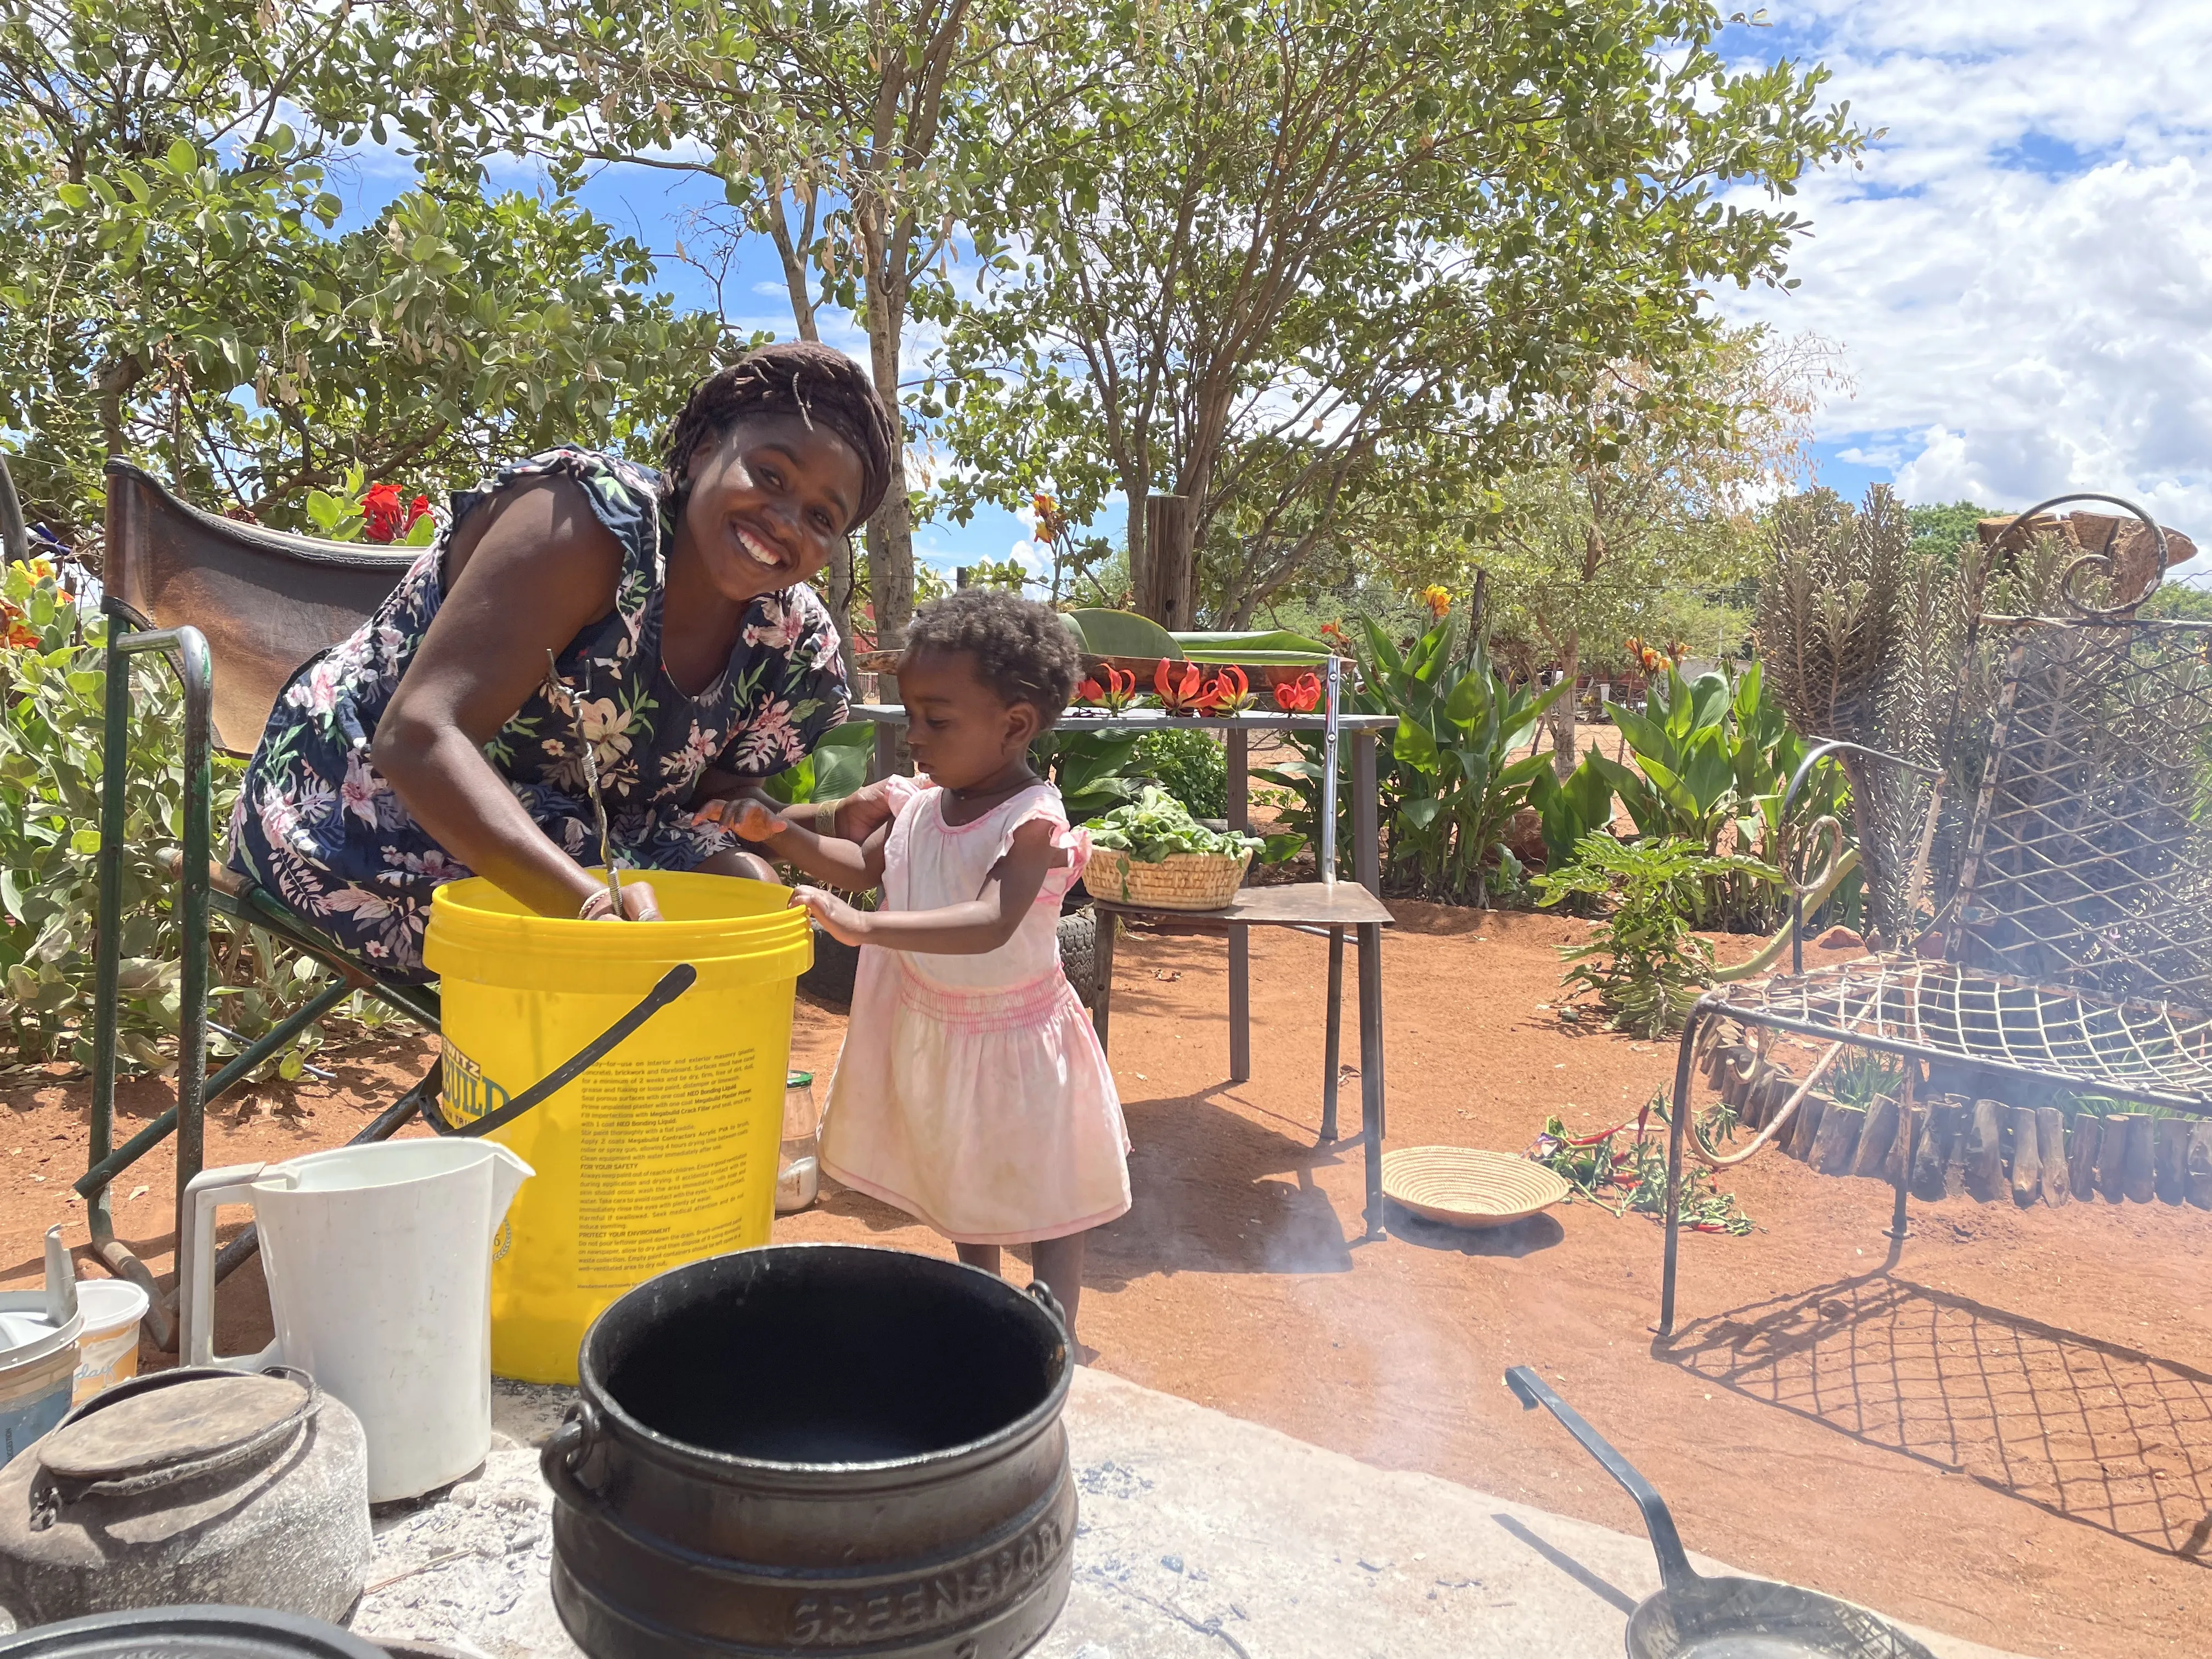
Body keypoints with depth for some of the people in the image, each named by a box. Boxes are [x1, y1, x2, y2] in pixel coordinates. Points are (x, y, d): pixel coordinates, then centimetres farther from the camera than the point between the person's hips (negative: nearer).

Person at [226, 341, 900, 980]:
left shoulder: (791, 640, -4)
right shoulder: (597, 520, -26)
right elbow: (420, 738, -36)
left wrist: (846, 824, -19)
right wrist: (594, 905, -50)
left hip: (562, 831, 7)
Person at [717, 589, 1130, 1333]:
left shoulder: (1032, 823, -27)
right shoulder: (921, 803, -5)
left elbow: (990, 924, -41)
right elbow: (861, 866, 10)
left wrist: (865, 926, -50)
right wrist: (778, 833, -6)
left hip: (1013, 1039, -7)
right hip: (931, 1029, 7)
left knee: (1045, 1202, 10)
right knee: (964, 1188, 24)